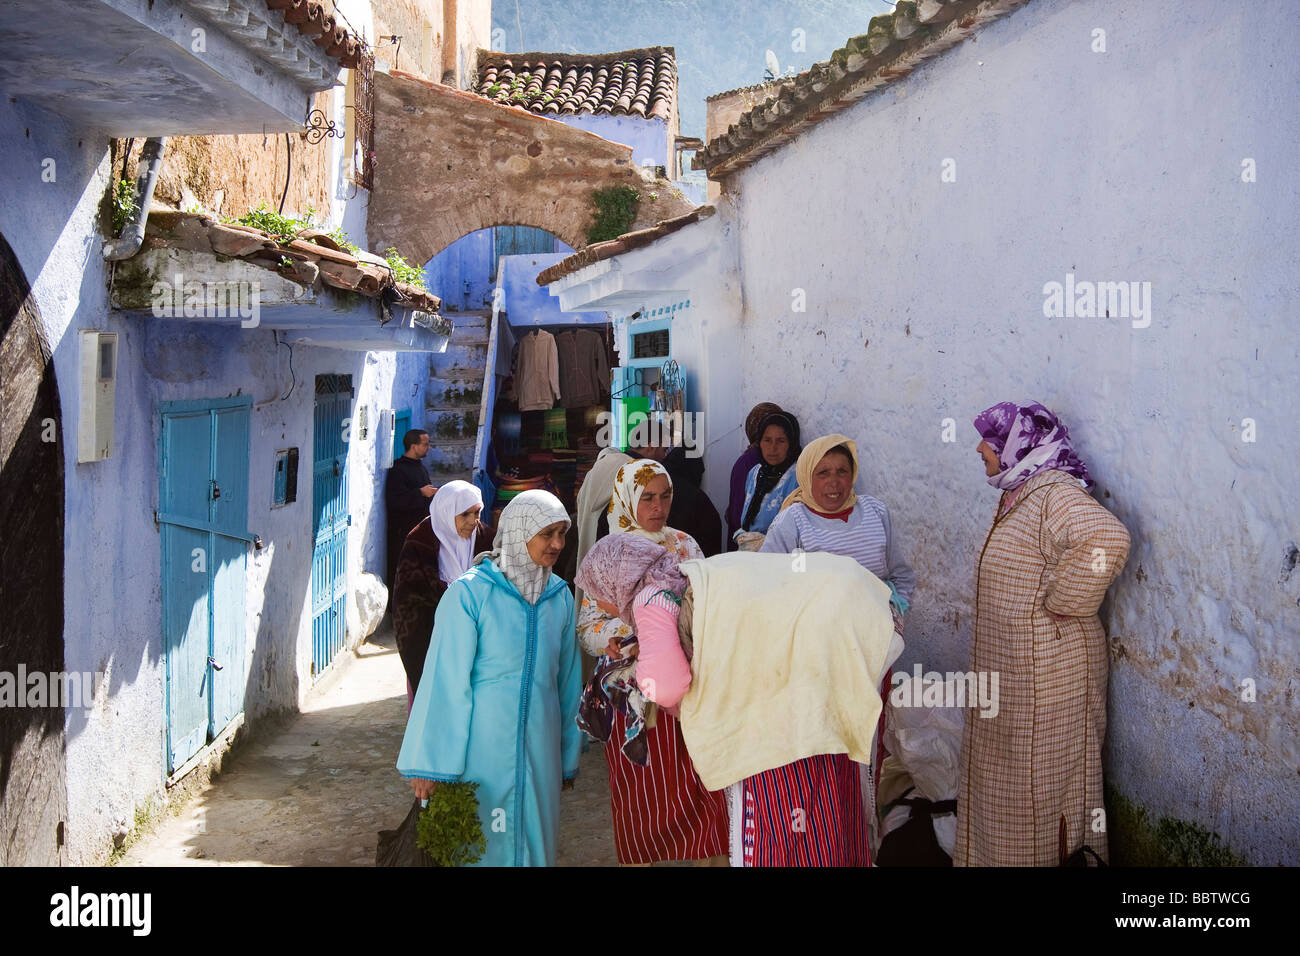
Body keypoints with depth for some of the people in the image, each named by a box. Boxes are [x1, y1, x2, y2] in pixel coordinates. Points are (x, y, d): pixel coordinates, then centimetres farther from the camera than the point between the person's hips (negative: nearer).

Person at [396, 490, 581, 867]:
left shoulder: (560, 596, 3)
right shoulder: (470, 592, -12)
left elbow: (567, 678, 9)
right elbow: (445, 679, -11)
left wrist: (569, 753, 13)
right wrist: (432, 764, -10)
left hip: (539, 749, 5)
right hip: (482, 746, -4)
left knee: (535, 841, 14)